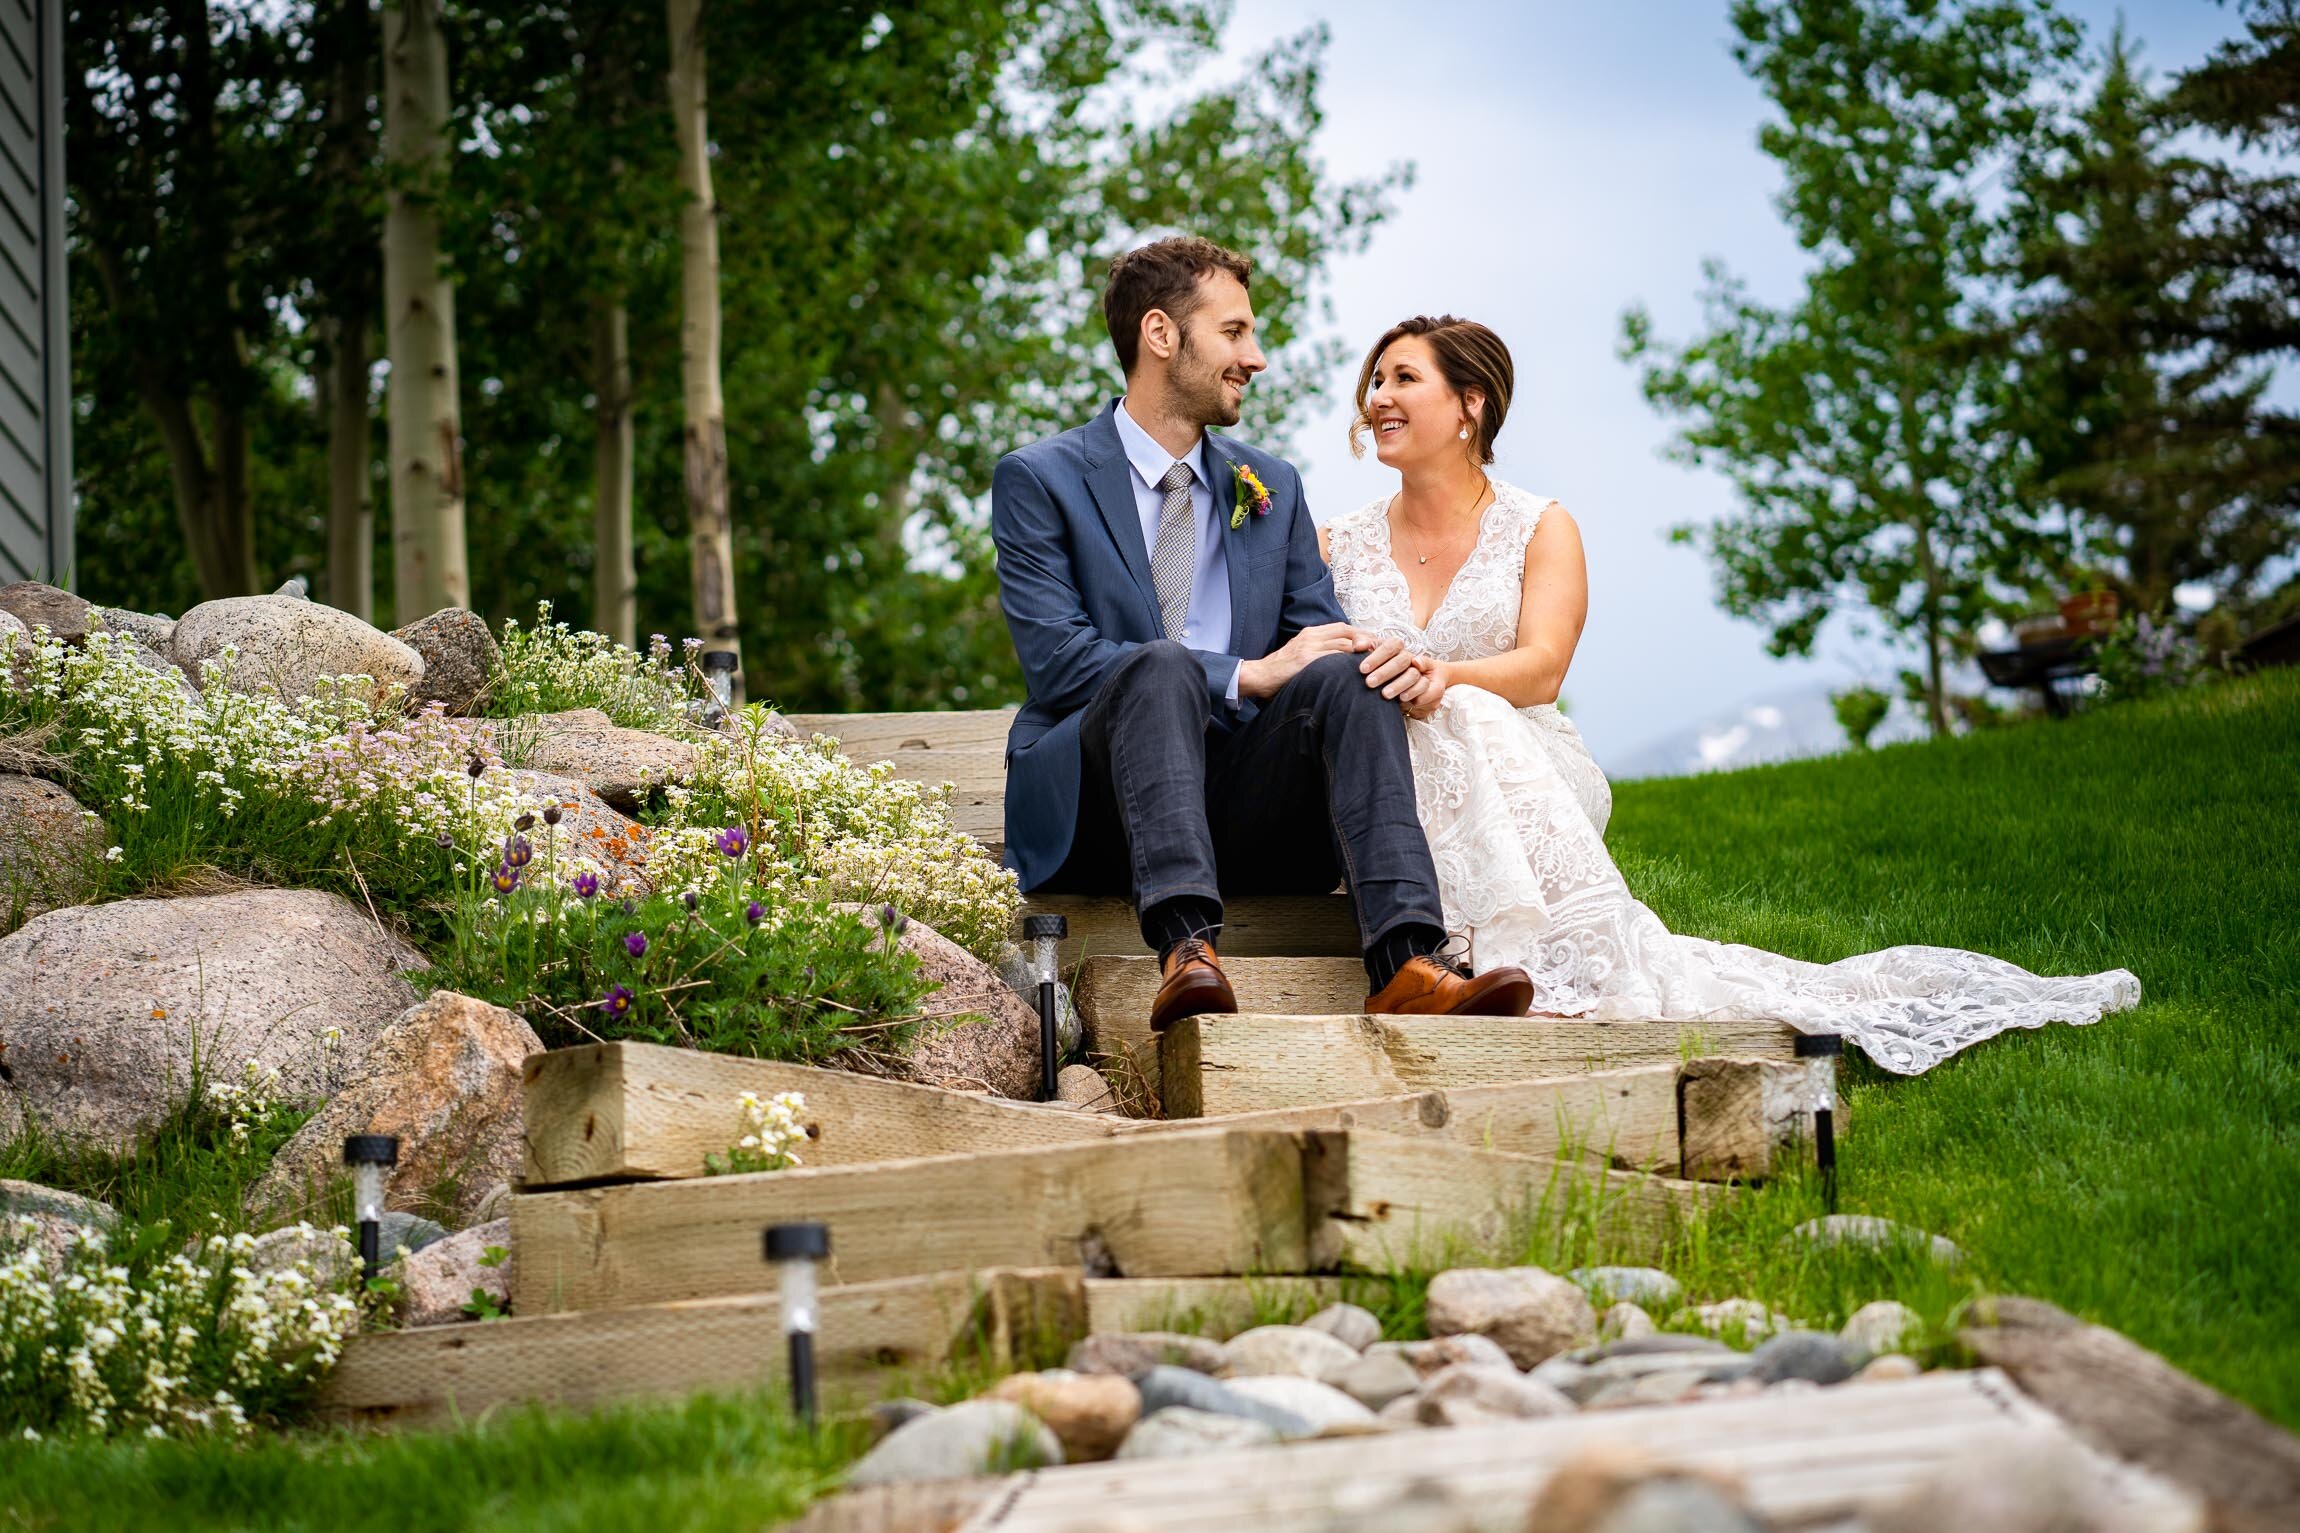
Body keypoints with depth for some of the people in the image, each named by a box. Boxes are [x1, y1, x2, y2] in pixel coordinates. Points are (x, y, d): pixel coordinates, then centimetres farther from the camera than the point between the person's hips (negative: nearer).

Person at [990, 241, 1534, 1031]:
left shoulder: (1272, 488, 20)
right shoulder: (1037, 481, 3)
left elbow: (1317, 634, 15)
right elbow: (1057, 660, -10)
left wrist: (1391, 659, -12)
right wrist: (1244, 675, -18)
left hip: (1241, 804, 4)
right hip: (1092, 809, -4)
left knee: (1344, 673, -24)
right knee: (1164, 664, -33)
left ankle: (1408, 964, -42)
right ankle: (1186, 948, -52)